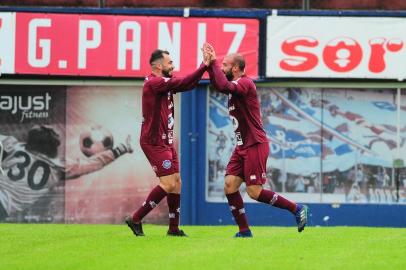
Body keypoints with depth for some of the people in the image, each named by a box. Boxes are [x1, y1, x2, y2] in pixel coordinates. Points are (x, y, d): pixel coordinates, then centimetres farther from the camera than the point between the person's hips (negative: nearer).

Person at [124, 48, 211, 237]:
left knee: (176, 182, 9)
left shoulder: (163, 83, 12)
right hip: (154, 142, -10)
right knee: (168, 184, -12)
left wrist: (205, 67, 0)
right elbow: (183, 83, -24)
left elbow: (187, 86, 12)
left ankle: (174, 228, 14)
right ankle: (135, 219, -5)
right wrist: (204, 66, -21)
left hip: (165, 142, 10)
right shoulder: (153, 83, -17)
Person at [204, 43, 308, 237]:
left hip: (255, 145, -9)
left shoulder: (245, 83, -16)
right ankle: (244, 231, 4)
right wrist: (210, 64, 8)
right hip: (242, 147, 9)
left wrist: (213, 62, -23)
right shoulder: (235, 85, 13)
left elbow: (224, 86, -33)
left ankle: (296, 209, 4)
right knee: (229, 186, 0)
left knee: (255, 192, -10)